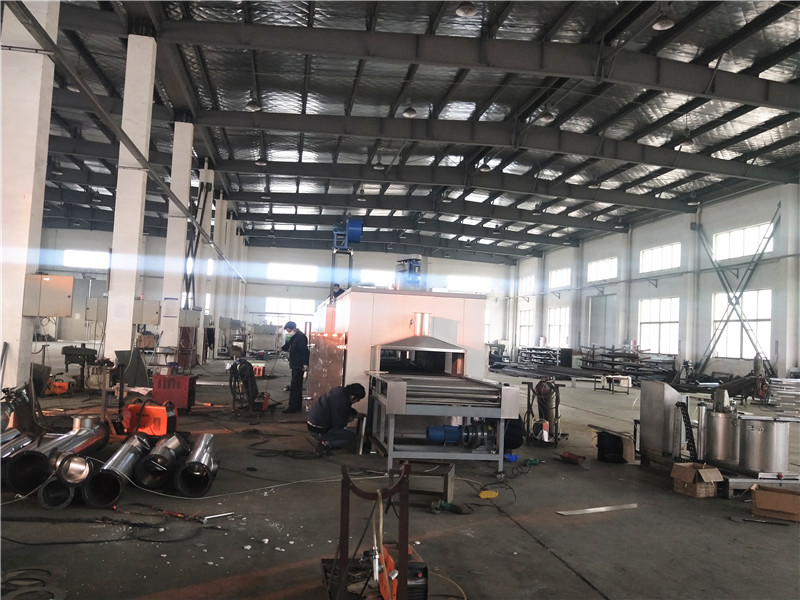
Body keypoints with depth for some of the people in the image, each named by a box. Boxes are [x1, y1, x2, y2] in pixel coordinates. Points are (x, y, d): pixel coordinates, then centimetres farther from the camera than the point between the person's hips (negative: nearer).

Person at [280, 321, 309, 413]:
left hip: (299, 366, -10)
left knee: (295, 386, -7)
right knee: (297, 386, 15)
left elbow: (304, 351, -23)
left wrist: (305, 364, -28)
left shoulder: (301, 337, -17)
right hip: (295, 365, 10)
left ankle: (293, 407, -3)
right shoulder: (294, 337, 14)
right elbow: (288, 346, 25)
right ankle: (297, 406, 23)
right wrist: (282, 348, 5)